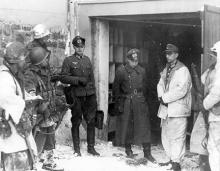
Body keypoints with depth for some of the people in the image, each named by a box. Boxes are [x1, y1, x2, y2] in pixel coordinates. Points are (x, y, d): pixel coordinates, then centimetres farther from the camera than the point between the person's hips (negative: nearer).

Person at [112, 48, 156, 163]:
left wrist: (142, 98, 9)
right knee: (126, 126, 6)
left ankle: (147, 152, 3)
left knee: (144, 126, -2)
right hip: (126, 102, -2)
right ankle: (128, 150, 23)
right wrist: (119, 103, -6)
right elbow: (116, 88, -1)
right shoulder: (121, 71, -2)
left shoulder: (141, 71, 9)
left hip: (139, 102, 2)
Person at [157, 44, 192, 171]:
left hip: (178, 109, -8)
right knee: (166, 136, 12)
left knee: (177, 136, -7)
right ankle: (171, 159, 23)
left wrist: (165, 98, -13)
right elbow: (160, 85, 15)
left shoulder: (183, 70, -7)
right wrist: (161, 96, -6)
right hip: (166, 108, 8)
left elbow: (181, 90, -16)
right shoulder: (166, 70, 18)